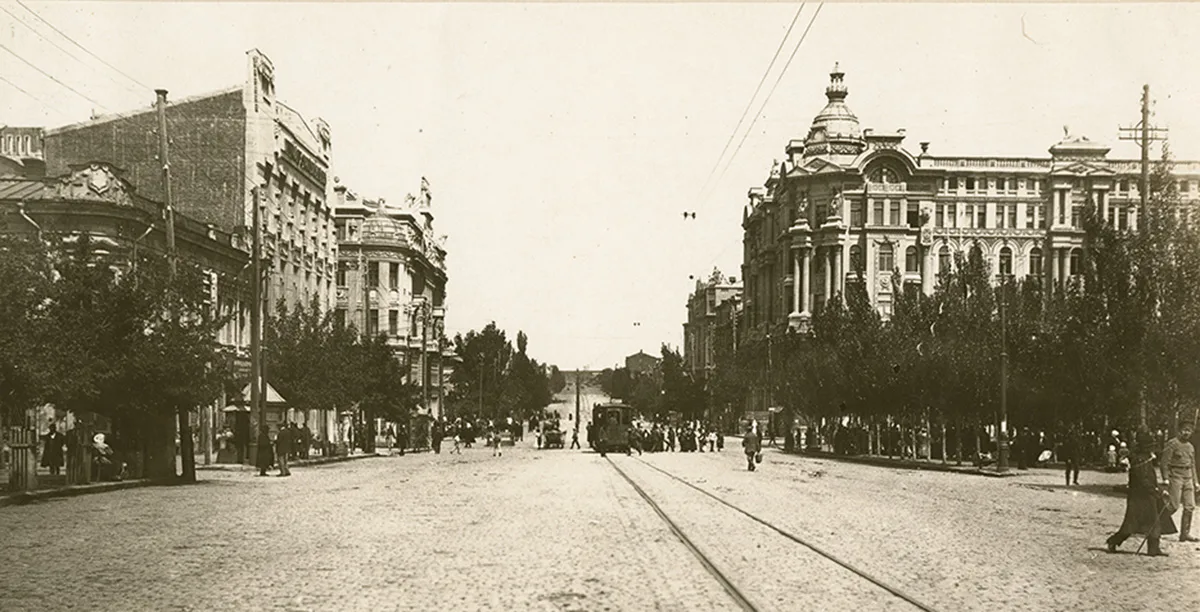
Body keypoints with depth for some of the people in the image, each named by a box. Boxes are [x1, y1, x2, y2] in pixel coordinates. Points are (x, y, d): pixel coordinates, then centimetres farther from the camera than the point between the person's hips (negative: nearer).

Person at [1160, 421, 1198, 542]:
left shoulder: (1191, 447, 16)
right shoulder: (1172, 444, -6)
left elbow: (1193, 465, 22)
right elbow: (1164, 462, -11)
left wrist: (1196, 481, 17)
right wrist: (1165, 478, -18)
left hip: (1188, 478, 7)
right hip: (1176, 476, -7)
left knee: (1190, 507, 2)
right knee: (1174, 506, -10)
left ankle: (1185, 533, 9)